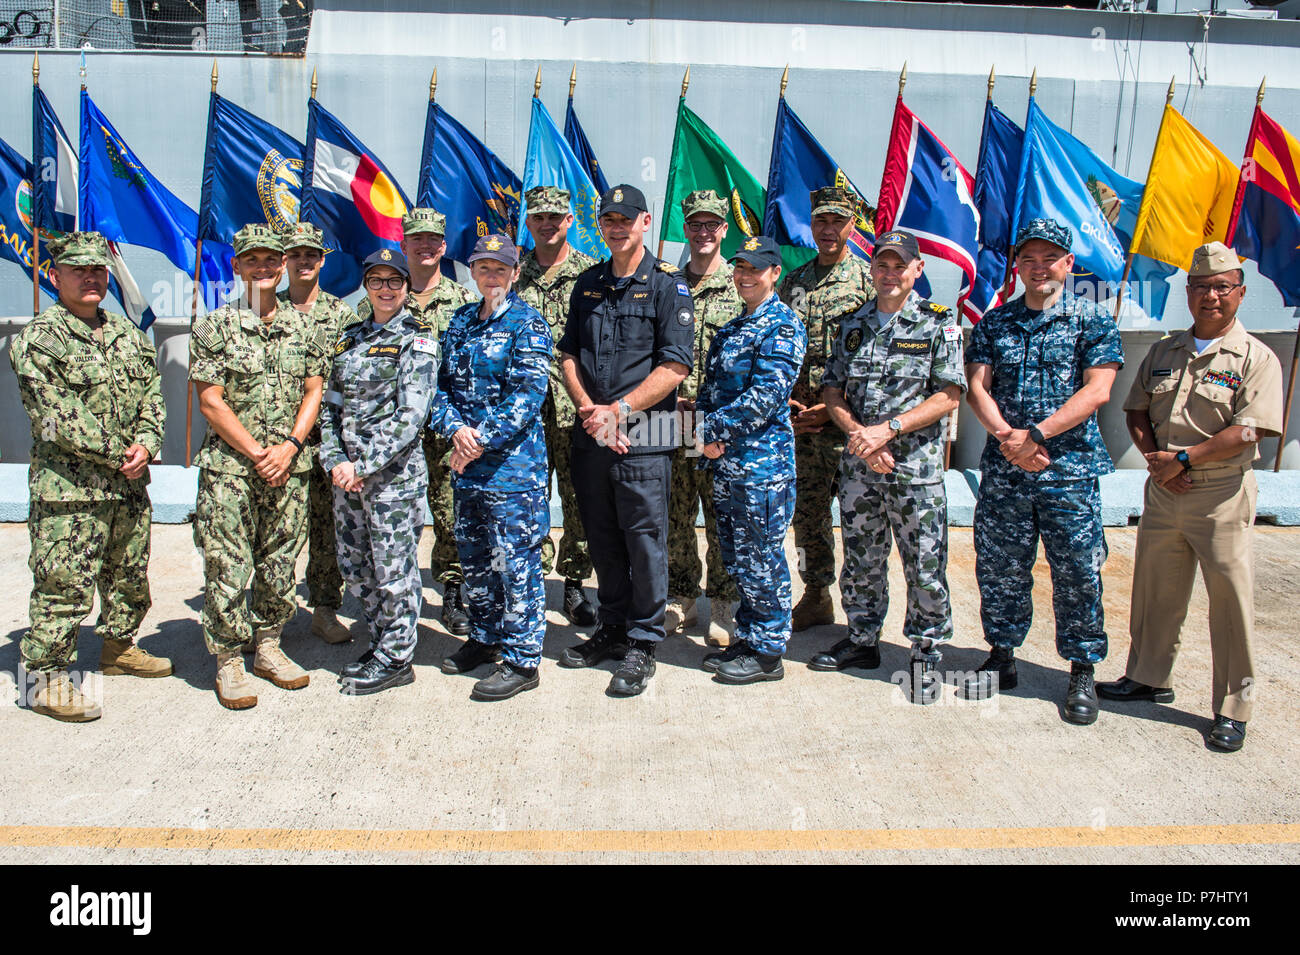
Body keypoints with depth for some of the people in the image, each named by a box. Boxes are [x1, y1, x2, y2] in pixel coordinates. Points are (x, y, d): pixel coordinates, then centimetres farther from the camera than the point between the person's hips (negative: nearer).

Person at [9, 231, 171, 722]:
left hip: (130, 487, 7)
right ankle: (48, 678, 12)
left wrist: (146, 444, -6)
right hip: (68, 492, -7)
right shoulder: (37, 340, -7)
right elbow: (57, 420, -14)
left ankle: (119, 646, 38)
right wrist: (118, 455, -13)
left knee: (129, 577, 19)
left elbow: (153, 395, 12)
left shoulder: (127, 334, 13)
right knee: (64, 588, -2)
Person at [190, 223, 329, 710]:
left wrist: (289, 445, -8)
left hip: (289, 466, 3)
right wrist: (257, 453, -11)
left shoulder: (304, 326, 9)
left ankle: (269, 647, 26)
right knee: (228, 567, -2)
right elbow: (211, 401, -4)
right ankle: (228, 663, 11)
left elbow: (313, 392, 7)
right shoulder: (215, 328, 0)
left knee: (280, 561, 11)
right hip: (229, 466, -3)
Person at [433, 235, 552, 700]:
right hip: (466, 463, 7)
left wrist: (482, 440, -17)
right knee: (473, 557, 17)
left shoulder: (527, 323, -5)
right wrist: (455, 428, -8)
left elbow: (528, 394, -14)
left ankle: (522, 659, 8)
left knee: (516, 561, -2)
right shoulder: (460, 322, 14)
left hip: (513, 462, -7)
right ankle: (484, 637, 35)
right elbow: (442, 383, 11)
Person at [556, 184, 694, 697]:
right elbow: (568, 353, 12)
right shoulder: (588, 284, 14)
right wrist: (588, 409, -5)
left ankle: (643, 643, 12)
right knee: (602, 536, 13)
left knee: (644, 536, -1)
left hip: (643, 432, -5)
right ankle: (612, 628, 28)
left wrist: (618, 411, -14)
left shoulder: (668, 285, -2)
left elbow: (674, 367, -10)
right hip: (591, 430, 5)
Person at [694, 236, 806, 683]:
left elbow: (767, 396, -19)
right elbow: (710, 387, 14)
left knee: (761, 558, 1)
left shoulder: (783, 325, -9)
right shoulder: (731, 328, 17)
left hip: (762, 462, -8)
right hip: (725, 462, 8)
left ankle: (768, 651, 13)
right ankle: (747, 638, 29)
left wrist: (715, 430, -14)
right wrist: (705, 432, -5)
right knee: (735, 557, 15)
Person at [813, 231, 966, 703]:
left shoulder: (939, 323, 0)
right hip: (858, 466, 4)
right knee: (860, 561, 13)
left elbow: (948, 396, -7)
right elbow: (832, 392, 9)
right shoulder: (852, 325, 11)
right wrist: (859, 435, -9)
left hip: (917, 465, -3)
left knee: (925, 566, 1)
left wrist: (888, 428, -16)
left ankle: (926, 652, 17)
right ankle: (862, 640, 29)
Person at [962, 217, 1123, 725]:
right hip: (1002, 470, 3)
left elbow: (1097, 390, -7)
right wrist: (1006, 436, -14)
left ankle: (1082, 672, 17)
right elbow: (977, 386, 3)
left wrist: (1037, 434, -16)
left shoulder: (1093, 320, 3)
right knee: (999, 568, 9)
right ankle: (1001, 657, 25)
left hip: (1070, 471, -2)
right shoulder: (994, 323, 12)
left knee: (1077, 573, 3)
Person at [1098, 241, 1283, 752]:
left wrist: (1184, 458, -18)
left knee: (1230, 599, 0)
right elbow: (1137, 411, 11)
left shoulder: (1256, 358, -4)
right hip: (1163, 490, 5)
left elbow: (1247, 432, -14)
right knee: (1154, 589, 13)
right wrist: (1156, 458, -6)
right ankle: (1149, 677, 30)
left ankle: (1232, 710, 12)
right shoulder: (1164, 351, 11)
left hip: (1222, 494, -4)